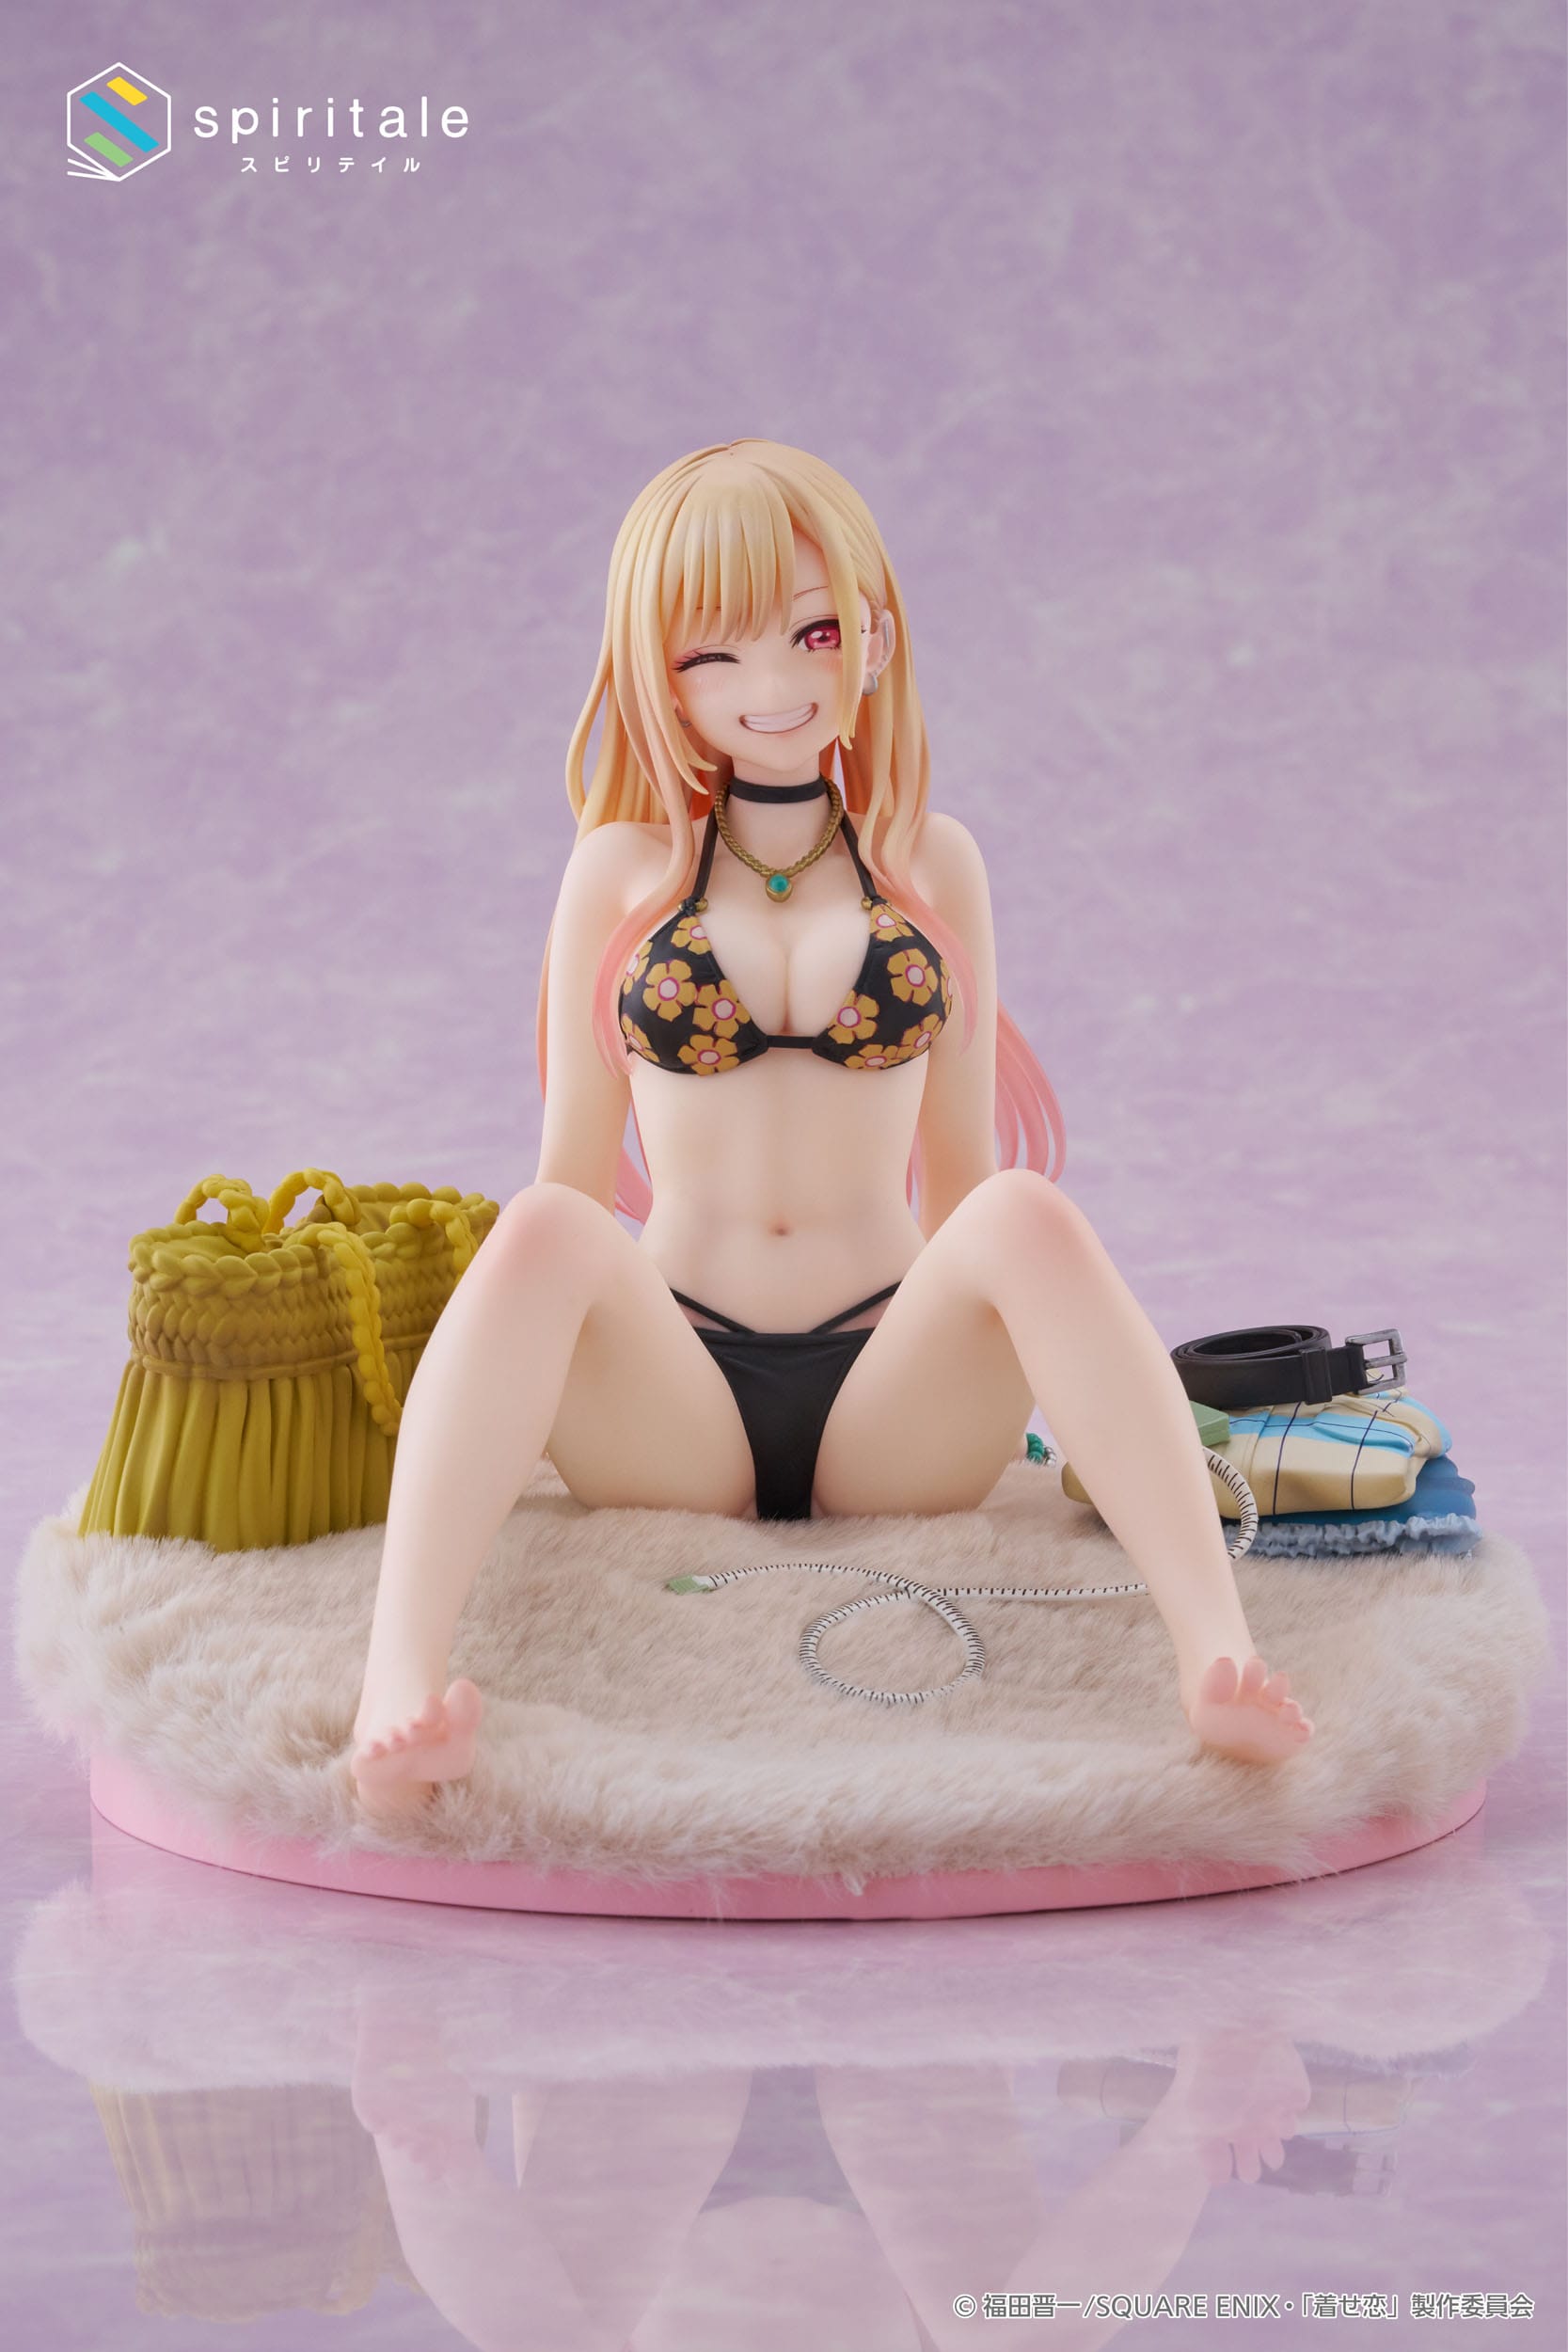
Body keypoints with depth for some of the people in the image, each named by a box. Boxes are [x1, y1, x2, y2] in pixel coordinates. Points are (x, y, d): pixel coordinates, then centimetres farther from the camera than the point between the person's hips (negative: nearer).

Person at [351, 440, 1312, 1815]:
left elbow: (960, 1173, 13)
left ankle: (1215, 1647, -44)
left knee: (1031, 1219, -29)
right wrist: (508, 1404, 2)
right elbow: (575, 1173, 11)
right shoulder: (620, 872, 9)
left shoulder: (934, 864, 11)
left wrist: (999, 1380, 5)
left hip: (893, 1404, 1)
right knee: (543, 1234, -31)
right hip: (671, 1417, 0)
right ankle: (400, 1673, -47)